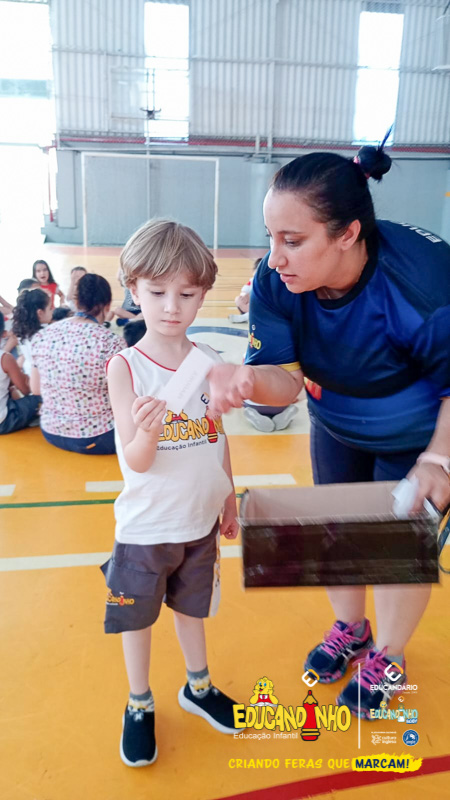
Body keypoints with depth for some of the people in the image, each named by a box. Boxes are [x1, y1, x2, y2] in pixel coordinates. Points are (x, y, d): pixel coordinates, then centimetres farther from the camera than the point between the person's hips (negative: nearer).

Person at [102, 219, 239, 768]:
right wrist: (146, 432, -40)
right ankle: (139, 705, 41)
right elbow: (136, 461, -19)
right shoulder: (125, 367, -17)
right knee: (137, 617, 16)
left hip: (200, 522, 3)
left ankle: (197, 687, 48)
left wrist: (229, 499, 13)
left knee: (192, 606, 23)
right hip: (144, 527, -3)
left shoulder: (210, 363, -5)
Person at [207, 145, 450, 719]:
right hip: (337, 427, 5)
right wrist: (251, 379, -47)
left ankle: (387, 657, 40)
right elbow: (287, 377, -26)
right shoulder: (276, 282, -26)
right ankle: (349, 630, 50)